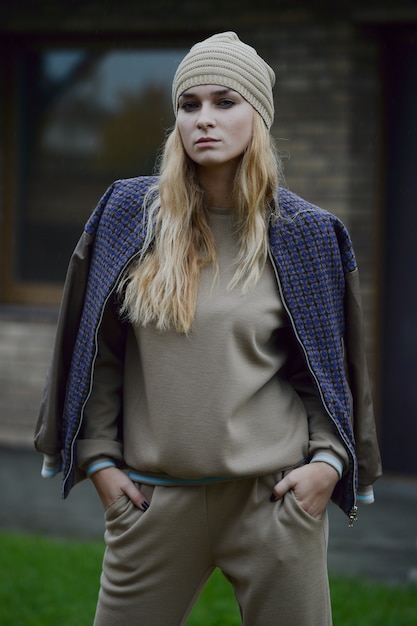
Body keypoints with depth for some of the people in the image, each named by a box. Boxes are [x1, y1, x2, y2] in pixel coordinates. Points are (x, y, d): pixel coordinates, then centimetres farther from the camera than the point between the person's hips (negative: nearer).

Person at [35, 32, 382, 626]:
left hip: (277, 493, -1)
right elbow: (98, 350, 8)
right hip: (154, 496, 1)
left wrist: (329, 461, -6)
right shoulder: (128, 215, 3)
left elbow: (328, 365, 7)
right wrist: (99, 458, 1)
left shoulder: (305, 234, 2)